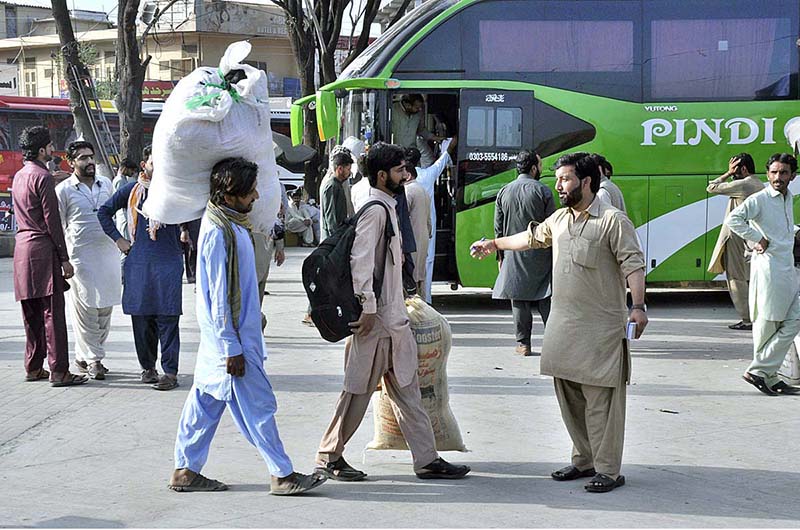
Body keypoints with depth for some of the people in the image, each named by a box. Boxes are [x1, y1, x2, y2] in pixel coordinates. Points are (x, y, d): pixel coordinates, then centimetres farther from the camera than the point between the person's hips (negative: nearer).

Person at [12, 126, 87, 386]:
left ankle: (34, 367, 16)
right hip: (43, 248, -9)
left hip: (22, 245, 9)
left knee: (32, 312, 12)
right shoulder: (43, 176, -11)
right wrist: (64, 258, -12)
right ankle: (59, 371, -9)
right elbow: (52, 219, -14)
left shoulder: (19, 176, 17)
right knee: (52, 311, -8)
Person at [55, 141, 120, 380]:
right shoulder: (64, 190, -2)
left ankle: (84, 356, 16)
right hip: (81, 256, -5)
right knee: (86, 310, -5)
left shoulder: (106, 184, 13)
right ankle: (93, 359, 2)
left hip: (108, 253, 5)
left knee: (105, 308, 6)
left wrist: (118, 239, 18)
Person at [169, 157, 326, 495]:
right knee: (258, 405, -2)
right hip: (231, 338, -10)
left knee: (206, 402, 12)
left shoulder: (231, 223, 9)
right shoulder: (218, 232, -20)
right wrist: (232, 349, -19)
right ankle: (282, 475, 5)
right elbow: (218, 295, -21)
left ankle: (185, 471, 19)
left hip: (222, 336, 10)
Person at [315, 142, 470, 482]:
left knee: (406, 388, 10)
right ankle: (329, 457, 10)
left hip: (393, 316, 10)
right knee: (359, 388, -1)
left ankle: (427, 459, 13)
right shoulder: (375, 209, -15)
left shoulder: (387, 206, 17)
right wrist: (368, 308, -25)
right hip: (376, 316, -10)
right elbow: (360, 260, -23)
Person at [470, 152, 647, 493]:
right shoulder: (559, 219, 14)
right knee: (569, 396, 11)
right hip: (564, 324, 8)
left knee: (601, 399, -7)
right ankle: (584, 460, 23)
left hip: (600, 327, -8)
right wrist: (494, 244, 42)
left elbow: (633, 264, -14)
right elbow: (532, 237, 33)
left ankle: (609, 470, -2)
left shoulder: (613, 220, -9)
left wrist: (638, 306, -23)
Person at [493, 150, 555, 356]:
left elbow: (498, 229, 7)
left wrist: (500, 255, 15)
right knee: (545, 300, 2)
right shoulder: (543, 191, -5)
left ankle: (523, 344, 6)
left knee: (519, 301, 4)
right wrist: (557, 254, 2)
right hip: (541, 254, -2)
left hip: (514, 255, 2)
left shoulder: (504, 192, 5)